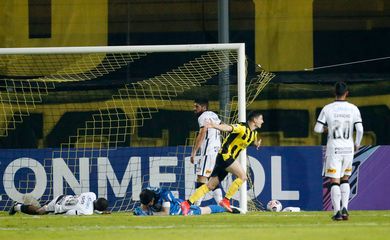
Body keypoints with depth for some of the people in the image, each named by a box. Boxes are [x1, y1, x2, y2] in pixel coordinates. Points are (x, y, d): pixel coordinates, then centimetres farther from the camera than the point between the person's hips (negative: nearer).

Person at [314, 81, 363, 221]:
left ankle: (337, 212, -7)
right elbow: (360, 129, -6)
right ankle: (344, 208, 5)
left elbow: (317, 129, -5)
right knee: (345, 179, 18)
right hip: (348, 148, 2)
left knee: (334, 181, 0)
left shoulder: (327, 109, -5)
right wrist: (357, 144, 10)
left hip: (333, 148, -2)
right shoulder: (353, 109, -2)